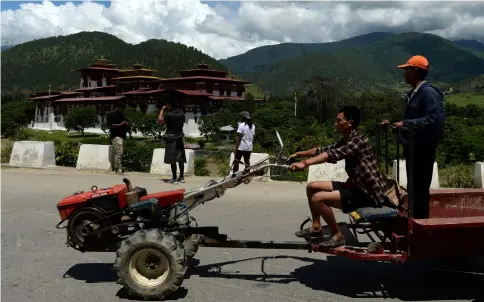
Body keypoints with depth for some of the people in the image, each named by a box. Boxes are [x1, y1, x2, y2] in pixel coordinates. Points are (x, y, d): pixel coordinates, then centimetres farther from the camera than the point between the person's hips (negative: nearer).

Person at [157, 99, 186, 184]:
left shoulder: (169, 115, -17)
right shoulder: (182, 114, 1)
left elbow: (160, 120, -10)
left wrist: (162, 110, 0)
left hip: (171, 139, -6)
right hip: (179, 138, 6)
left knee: (172, 159, -2)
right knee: (181, 158, 10)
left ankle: (174, 178, 0)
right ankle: (182, 177, 15)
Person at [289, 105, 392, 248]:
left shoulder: (359, 140, -20)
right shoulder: (345, 141, 10)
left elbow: (333, 154, -34)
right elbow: (324, 150, 14)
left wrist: (305, 163, -43)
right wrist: (298, 154, 9)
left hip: (369, 193, -10)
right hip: (357, 186, 10)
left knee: (318, 198, -22)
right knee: (312, 187, 8)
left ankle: (338, 235, -4)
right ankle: (316, 226, 20)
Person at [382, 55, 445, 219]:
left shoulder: (429, 92, -15)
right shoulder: (413, 93, 15)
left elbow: (432, 119, -25)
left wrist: (405, 123, -28)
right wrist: (394, 123, 15)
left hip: (423, 150, -10)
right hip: (413, 148, 10)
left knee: (421, 189, -2)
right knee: (413, 188, 16)